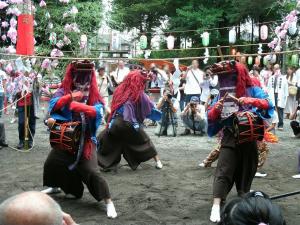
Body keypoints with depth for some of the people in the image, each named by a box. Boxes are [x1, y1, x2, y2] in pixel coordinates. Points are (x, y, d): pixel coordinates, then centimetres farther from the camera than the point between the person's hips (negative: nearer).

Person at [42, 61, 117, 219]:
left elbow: (98, 111, -23)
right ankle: (55, 187, 46)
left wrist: (76, 105, -33)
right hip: (65, 138, 4)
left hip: (86, 140, -3)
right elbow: (53, 105, -20)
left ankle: (108, 202, -7)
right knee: (51, 163, 16)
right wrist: (71, 96, -33)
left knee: (91, 171, -15)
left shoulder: (93, 95, -6)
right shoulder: (63, 91, -2)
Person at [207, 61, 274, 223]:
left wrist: (249, 101, -26)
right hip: (230, 138, 0)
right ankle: (216, 206, -14)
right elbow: (211, 118, 3)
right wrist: (216, 109, -18)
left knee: (246, 170, 13)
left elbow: (268, 104, -13)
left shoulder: (252, 90, -1)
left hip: (249, 138, 0)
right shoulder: (222, 94, 3)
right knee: (223, 171, -9)